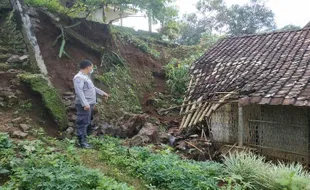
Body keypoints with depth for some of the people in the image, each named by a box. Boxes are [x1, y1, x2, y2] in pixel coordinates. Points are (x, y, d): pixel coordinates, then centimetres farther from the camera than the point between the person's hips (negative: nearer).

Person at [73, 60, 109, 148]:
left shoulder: (86, 77, 18)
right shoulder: (79, 77, -16)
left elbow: (92, 87, 30)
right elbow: (79, 91, -25)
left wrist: (102, 93, 34)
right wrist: (85, 103, -30)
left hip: (89, 104, 11)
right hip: (84, 105, -11)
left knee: (86, 122, 16)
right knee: (83, 122, -6)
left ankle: (83, 139, 25)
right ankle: (82, 141, 0)